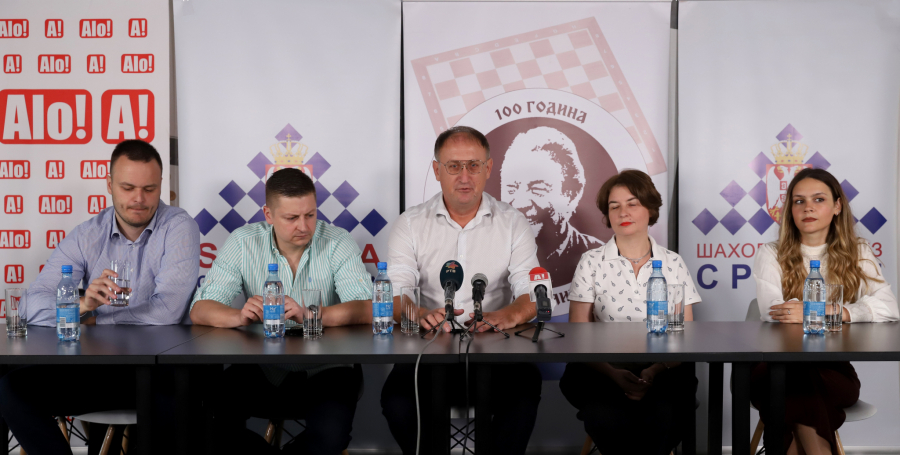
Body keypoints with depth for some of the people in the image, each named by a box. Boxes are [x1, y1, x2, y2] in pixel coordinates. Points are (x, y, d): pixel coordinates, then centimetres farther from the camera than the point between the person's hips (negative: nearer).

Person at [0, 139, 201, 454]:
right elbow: (35, 305, -4)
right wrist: (82, 305, -26)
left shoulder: (179, 227, -5)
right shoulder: (87, 235, 6)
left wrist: (93, 319, -7)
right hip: (95, 364, 4)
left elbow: (167, 310, -17)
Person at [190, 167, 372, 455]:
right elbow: (199, 309, -7)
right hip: (261, 371, 2)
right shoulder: (243, 243, 0)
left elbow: (367, 309, -17)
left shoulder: (337, 242, -4)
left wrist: (307, 315, -34)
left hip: (324, 371, -1)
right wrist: (240, 317, -30)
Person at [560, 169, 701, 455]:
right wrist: (613, 374, -16)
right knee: (606, 418, -34)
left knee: (666, 415, -33)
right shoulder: (592, 263, 7)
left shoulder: (673, 263, 11)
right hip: (605, 370, -1)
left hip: (662, 370, 1)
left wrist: (656, 371, -15)